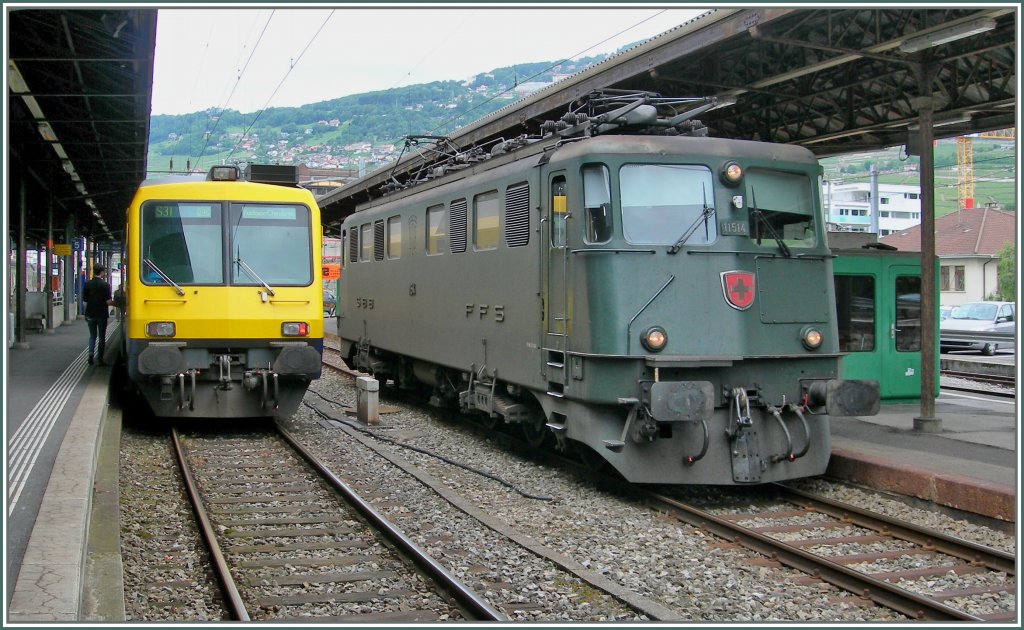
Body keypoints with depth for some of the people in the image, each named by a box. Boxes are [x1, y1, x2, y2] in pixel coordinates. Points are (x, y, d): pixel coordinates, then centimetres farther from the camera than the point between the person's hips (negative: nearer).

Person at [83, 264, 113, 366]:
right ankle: (100, 359, 7)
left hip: (90, 314, 3)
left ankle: (90, 353, -4)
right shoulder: (105, 285, -13)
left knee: (92, 335, 17)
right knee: (101, 337, 6)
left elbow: (84, 299, 3)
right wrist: (113, 301, 6)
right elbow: (108, 301, -15)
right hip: (101, 314, -3)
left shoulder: (88, 284, -1)